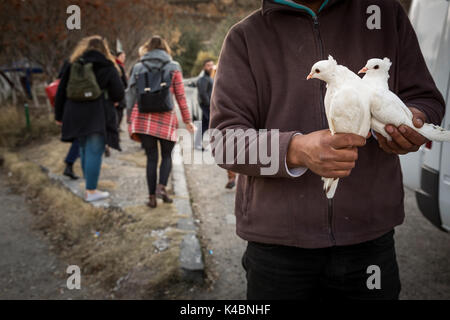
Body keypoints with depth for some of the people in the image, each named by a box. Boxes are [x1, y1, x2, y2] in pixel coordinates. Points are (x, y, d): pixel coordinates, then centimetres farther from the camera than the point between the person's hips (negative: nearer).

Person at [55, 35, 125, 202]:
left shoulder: (73, 66, 10)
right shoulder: (108, 68, -1)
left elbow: (61, 91, 10)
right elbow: (119, 95, -3)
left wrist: (59, 114, 15)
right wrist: (110, 99, 19)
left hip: (76, 115, 5)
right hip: (98, 116, -5)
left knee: (84, 150, 16)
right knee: (94, 152, -1)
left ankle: (90, 187, 25)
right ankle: (91, 191, 2)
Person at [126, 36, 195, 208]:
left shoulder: (138, 67, 8)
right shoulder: (173, 67, 5)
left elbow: (131, 94, 6)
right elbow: (180, 96, 2)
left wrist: (130, 118, 12)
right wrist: (187, 120, 7)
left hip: (143, 117, 2)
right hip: (165, 117, -1)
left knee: (151, 157, 8)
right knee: (167, 156, 13)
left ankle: (152, 196, 9)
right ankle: (161, 187, -7)